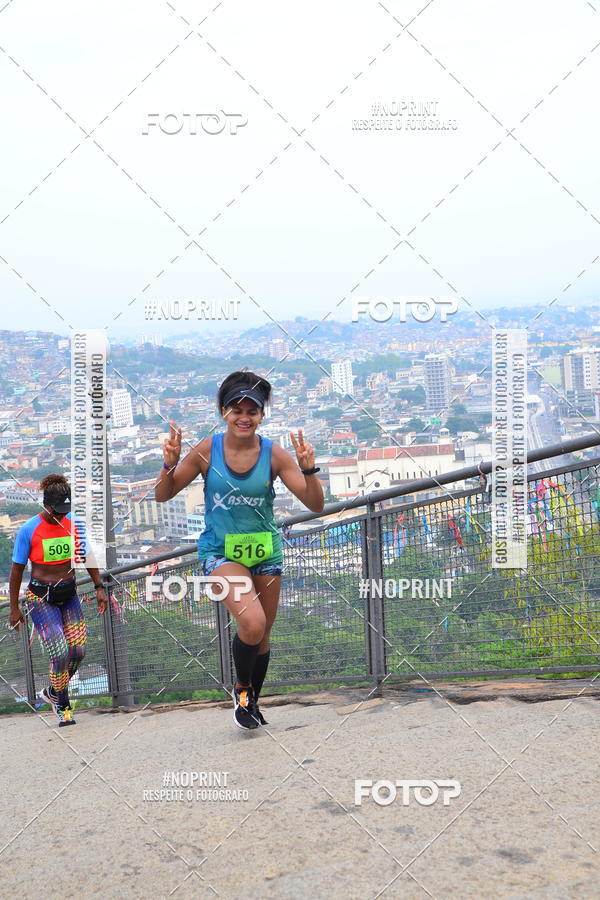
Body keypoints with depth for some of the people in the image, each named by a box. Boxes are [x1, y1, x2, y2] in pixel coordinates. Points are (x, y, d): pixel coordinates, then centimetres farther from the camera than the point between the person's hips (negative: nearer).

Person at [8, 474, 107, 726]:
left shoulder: (74, 524, -2)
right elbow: (17, 570, -6)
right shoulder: (29, 530, -13)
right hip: (40, 597, -5)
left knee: (78, 651, -1)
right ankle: (63, 706, 9)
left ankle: (51, 693, 25)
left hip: (68, 594, 5)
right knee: (60, 654, -13)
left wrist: (99, 587, 7)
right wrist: (14, 609, -4)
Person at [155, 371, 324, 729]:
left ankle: (251, 701, 40)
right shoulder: (207, 450, -10)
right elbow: (163, 495, -3)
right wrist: (170, 464, -22)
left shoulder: (274, 454, -9)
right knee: (252, 622, -24)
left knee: (263, 634, 13)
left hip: (265, 550, 3)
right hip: (220, 551, -2)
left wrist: (308, 469, -27)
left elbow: (315, 505, -10)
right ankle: (242, 689, 6)